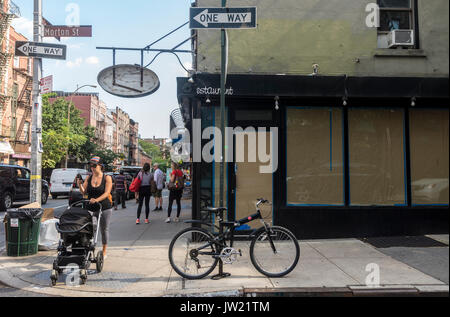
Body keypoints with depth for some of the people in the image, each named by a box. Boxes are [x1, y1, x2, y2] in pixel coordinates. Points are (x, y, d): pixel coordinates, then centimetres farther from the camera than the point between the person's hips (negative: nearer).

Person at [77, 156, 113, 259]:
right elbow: (84, 192, 4)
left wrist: (96, 200, -29)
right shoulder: (88, 178, 7)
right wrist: (80, 185, -15)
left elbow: (106, 193, -14)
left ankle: (104, 252, 18)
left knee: (104, 229, 6)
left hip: (105, 208, -3)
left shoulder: (107, 178, -4)